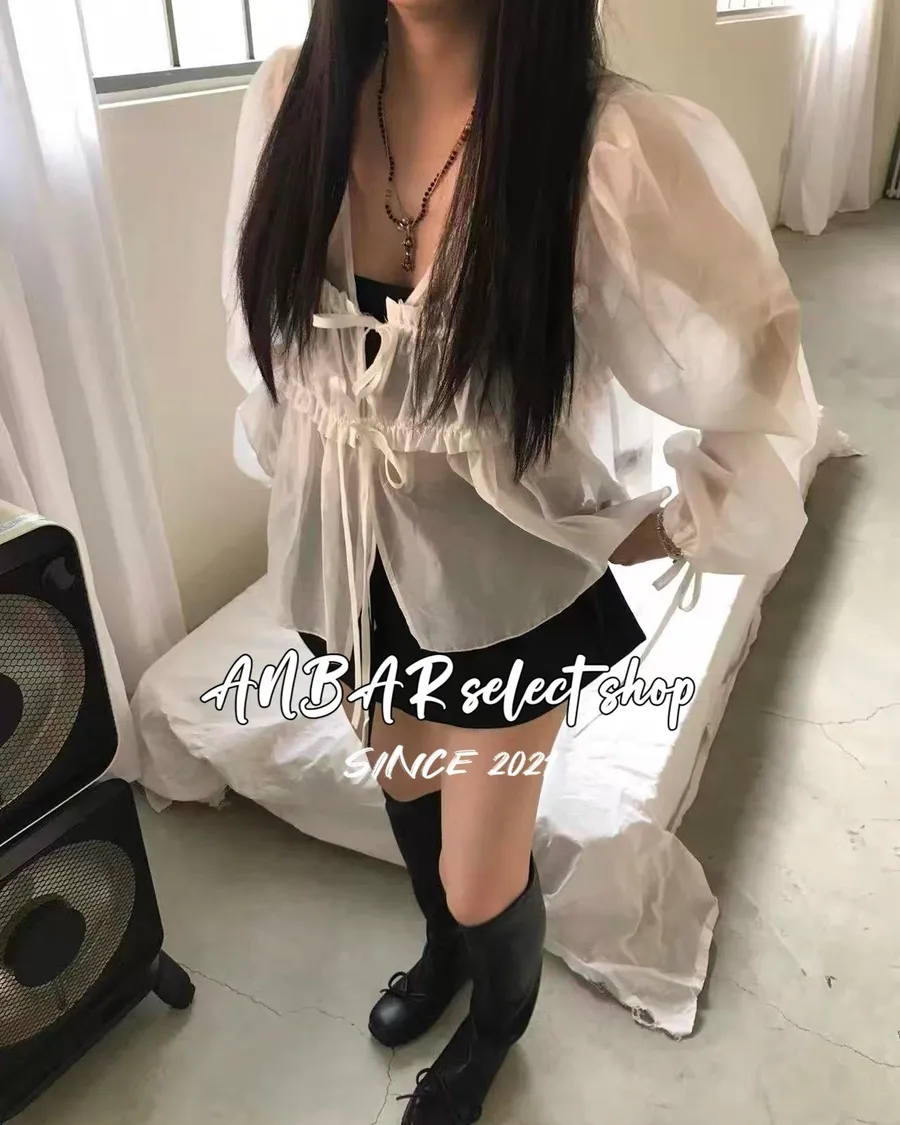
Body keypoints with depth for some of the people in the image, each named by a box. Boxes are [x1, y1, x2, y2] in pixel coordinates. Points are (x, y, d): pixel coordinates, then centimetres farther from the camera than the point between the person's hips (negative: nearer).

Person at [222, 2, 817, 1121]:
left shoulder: (618, 149, -25)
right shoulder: (290, 98, -10)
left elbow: (760, 406, -14)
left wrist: (641, 538, -9)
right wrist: (295, 474, 11)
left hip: (501, 581, -4)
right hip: (343, 561, 5)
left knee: (484, 876, 15)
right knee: (402, 783, 29)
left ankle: (499, 1019, 55)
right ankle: (441, 945, 65)